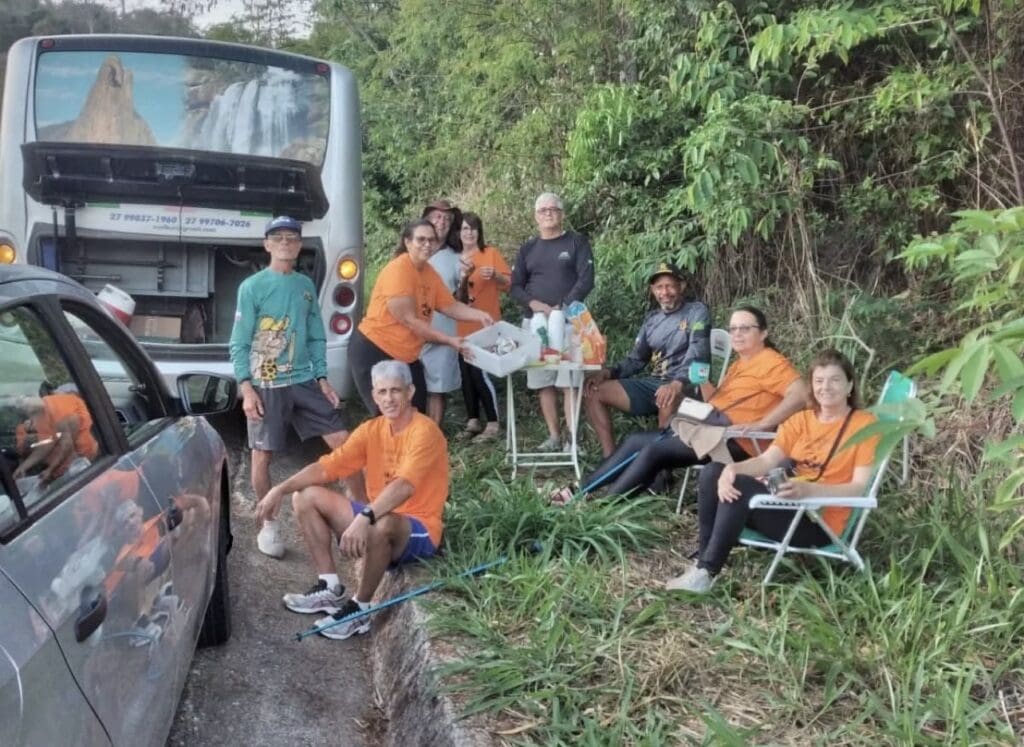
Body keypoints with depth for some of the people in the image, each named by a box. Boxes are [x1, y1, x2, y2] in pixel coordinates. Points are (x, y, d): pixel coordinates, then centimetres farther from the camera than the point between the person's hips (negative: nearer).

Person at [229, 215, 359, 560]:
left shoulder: (306, 286, 9)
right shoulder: (252, 287, -6)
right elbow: (239, 343, -6)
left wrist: (323, 378, 6)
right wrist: (246, 388, -13)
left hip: (304, 381, 4)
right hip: (266, 385, -4)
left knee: (342, 441, 1)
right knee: (262, 456, 3)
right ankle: (269, 525, 20)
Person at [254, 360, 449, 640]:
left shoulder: (424, 432, -19)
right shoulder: (372, 429, 3)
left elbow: (404, 487, -34)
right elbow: (327, 467, -1)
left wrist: (364, 518, -47)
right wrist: (281, 489, -14)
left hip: (418, 531, -8)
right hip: (377, 516, 8)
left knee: (380, 525, -41)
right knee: (306, 497, 1)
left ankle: (359, 609, -18)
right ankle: (330, 588, 1)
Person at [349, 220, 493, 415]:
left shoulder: (429, 273, 4)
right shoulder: (398, 270, -20)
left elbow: (451, 306, 6)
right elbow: (409, 321, -22)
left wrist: (479, 315, -12)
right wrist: (448, 340, -21)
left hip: (406, 355, 8)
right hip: (374, 350, -8)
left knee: (418, 413, 10)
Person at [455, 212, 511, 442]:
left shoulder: (491, 253, -1)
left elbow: (508, 282, -2)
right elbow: (456, 297, 8)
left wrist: (495, 275, -22)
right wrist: (463, 278, -11)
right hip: (463, 326, 5)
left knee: (480, 373, -11)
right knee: (466, 374, 5)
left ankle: (493, 424, -4)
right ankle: (473, 422, 14)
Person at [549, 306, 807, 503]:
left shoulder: (771, 362, -5)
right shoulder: (739, 364, 24)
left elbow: (800, 395, -22)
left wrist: (760, 425, -27)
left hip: (735, 439, -10)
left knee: (654, 450, -23)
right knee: (635, 441, 2)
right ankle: (580, 491, -2)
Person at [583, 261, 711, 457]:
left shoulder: (697, 312, -2)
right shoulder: (652, 319, 17)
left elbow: (697, 355, -17)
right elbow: (636, 359, 18)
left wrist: (677, 383, -35)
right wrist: (609, 372, -3)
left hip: (686, 386, -7)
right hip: (653, 383, 7)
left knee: (668, 399, -43)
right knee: (593, 390, -2)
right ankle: (610, 457, -8)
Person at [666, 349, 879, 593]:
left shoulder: (864, 423, -2)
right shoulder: (801, 419, 15)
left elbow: (859, 487, -12)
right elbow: (767, 460, 1)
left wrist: (809, 489, -29)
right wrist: (733, 469, -22)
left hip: (819, 522, -6)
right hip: (784, 504, 6)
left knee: (741, 485, -29)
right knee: (713, 472, -14)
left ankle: (706, 572, -24)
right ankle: (705, 558, -15)